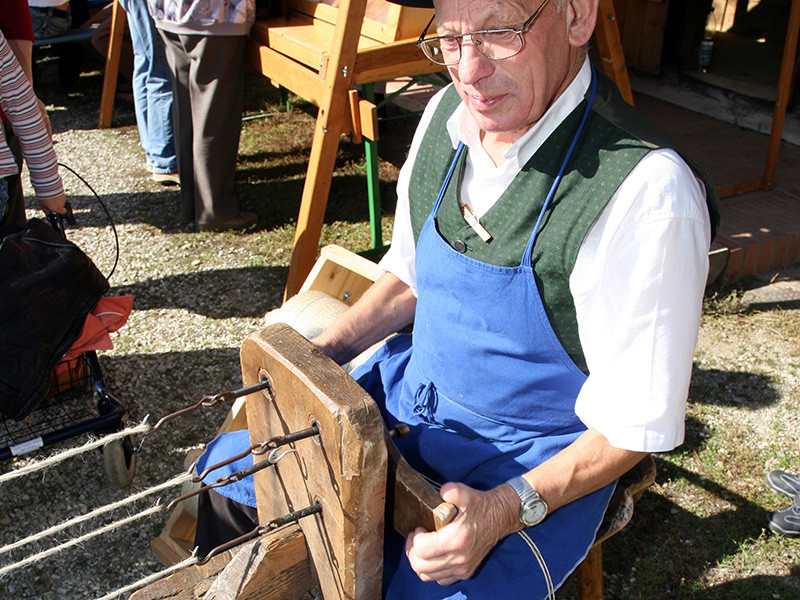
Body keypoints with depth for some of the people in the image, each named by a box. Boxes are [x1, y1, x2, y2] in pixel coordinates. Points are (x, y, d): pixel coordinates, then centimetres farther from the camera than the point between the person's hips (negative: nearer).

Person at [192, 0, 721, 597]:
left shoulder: (648, 193, -27)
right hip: (414, 392, 6)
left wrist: (505, 509, -29)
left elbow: (633, 426, -19)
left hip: (535, 462, -5)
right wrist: (323, 351, -4)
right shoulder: (448, 113, -5)